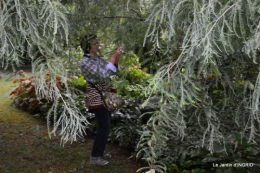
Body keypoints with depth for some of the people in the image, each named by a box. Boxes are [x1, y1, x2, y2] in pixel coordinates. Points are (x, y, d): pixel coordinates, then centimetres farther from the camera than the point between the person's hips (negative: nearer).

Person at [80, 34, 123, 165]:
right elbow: (103, 76, -27)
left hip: (104, 96, 9)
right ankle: (95, 157, 6)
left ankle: (99, 151, 31)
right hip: (97, 97, -9)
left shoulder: (97, 58, 9)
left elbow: (112, 71, 10)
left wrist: (116, 59, -7)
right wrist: (112, 58, -24)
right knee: (105, 127, -6)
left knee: (105, 126, 16)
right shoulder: (85, 62, -18)